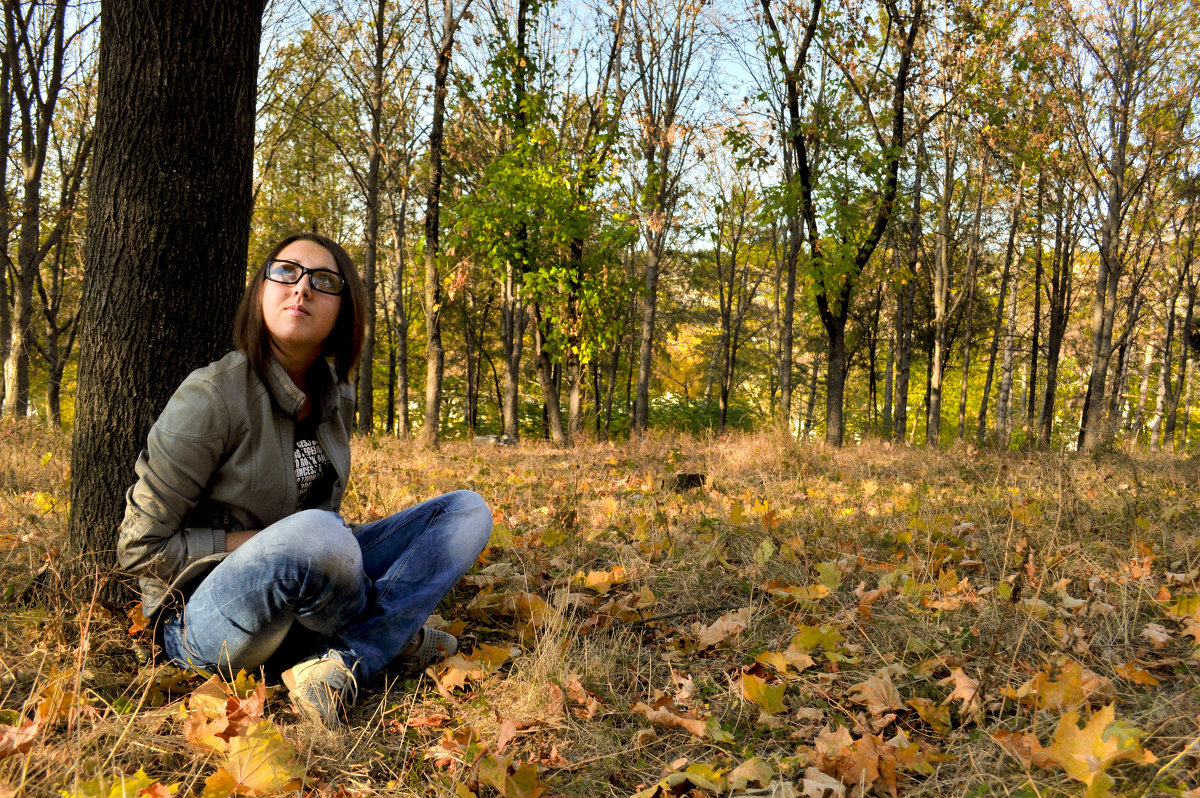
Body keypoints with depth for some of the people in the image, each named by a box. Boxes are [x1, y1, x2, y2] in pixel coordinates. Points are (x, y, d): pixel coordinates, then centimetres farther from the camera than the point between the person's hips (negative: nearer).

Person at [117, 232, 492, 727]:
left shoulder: (336, 398, 4)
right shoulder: (211, 398, -16)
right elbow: (139, 547, -12)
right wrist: (265, 546, -17)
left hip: (299, 600, 7)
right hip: (201, 620, -7)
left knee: (468, 510, -3)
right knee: (317, 535, -40)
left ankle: (343, 665, -21)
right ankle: (396, 635, -7)